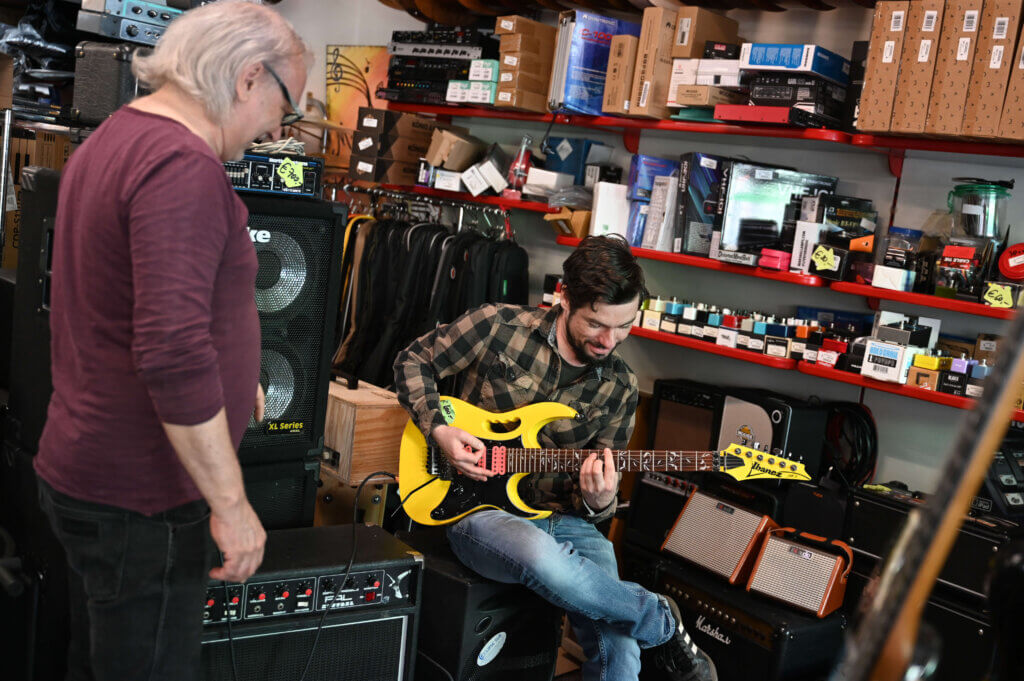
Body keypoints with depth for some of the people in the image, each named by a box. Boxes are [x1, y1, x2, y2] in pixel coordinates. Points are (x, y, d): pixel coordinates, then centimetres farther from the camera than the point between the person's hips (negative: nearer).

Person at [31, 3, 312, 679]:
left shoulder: (109, 140, 13)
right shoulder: (185, 165, -22)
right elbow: (174, 351, -30)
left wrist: (225, 382, 27)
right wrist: (230, 504, -23)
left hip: (82, 471, 10)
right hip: (140, 496, -10)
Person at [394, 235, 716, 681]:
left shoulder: (619, 389, 3)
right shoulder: (499, 327, -8)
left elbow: (602, 491, 7)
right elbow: (413, 361, 4)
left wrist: (598, 503, -18)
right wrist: (439, 430, -11)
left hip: (564, 518, 3)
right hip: (479, 508, -2)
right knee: (543, 557, -38)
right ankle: (660, 621, -13)